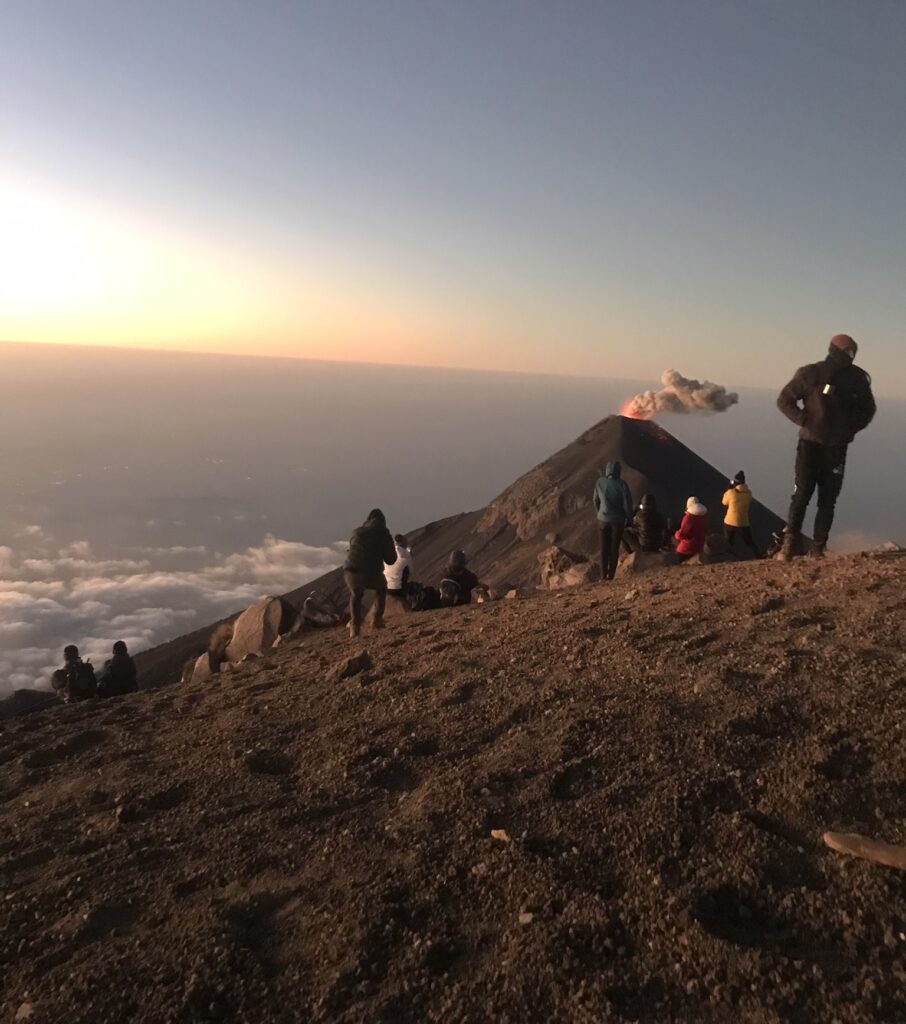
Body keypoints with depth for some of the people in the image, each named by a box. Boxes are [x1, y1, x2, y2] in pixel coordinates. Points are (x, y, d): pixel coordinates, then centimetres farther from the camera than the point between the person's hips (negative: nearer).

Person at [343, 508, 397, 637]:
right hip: (371, 574, -2)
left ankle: (355, 626, 21)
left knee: (356, 595, 32)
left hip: (350, 571, 2)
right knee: (381, 588, 32)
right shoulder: (383, 533, 12)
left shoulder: (356, 532, 21)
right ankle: (377, 618, 23)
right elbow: (390, 560, 16)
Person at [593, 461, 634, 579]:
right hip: (618, 520, -2)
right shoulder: (621, 484, -13)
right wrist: (628, 517, 3)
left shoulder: (600, 482, -5)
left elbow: (595, 499, 6)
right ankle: (611, 575, 5)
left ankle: (603, 575, 8)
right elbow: (627, 502, -11)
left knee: (604, 548, 10)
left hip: (603, 519, 2)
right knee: (614, 548, 7)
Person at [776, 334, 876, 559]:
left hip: (837, 448, 3)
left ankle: (818, 549, 9)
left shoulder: (857, 379, 3)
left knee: (827, 501, 4)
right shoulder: (810, 374, -7)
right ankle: (790, 543, -2)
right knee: (801, 496, -9)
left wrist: (852, 428, 4)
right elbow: (784, 400, -1)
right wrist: (803, 421, -12)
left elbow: (868, 409, 18)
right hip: (810, 445, -3)